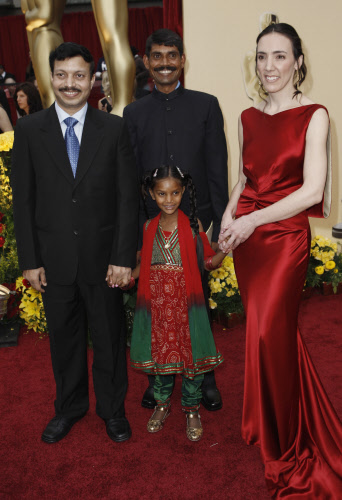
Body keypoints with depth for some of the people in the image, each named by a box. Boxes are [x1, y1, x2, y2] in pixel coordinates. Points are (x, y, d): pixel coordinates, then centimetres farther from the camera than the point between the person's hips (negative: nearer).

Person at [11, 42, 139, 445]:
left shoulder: (114, 129, -2)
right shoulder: (28, 130, 1)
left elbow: (128, 197, -4)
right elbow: (23, 200, 1)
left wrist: (124, 257, -9)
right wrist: (29, 260, -3)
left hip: (103, 256, -1)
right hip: (53, 257, 1)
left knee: (108, 336, 12)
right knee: (64, 336, 16)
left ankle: (112, 408, 35)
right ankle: (69, 406, 38)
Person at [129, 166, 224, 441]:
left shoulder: (192, 224, -6)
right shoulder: (149, 227, 3)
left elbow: (208, 261, -1)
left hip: (186, 304, -2)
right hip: (157, 304, 3)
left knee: (191, 355, 7)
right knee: (160, 353, 14)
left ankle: (192, 410, 28)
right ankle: (163, 403, 37)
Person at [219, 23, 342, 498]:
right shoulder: (248, 118, 11)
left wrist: (253, 220, -16)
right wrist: (228, 215, 1)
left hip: (286, 237, -5)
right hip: (245, 238, 5)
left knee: (266, 335, -8)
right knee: (275, 333, 13)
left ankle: (285, 447, 17)